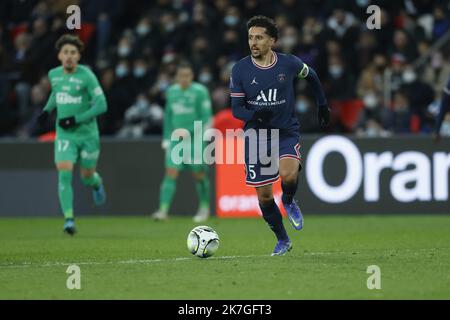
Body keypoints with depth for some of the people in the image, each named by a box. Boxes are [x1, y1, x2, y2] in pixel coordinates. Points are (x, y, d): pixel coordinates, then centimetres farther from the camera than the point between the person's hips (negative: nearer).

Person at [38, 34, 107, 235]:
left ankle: (96, 184, 50)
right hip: (64, 135, 2)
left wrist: (77, 119, -21)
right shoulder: (54, 74, 2)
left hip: (87, 134, -2)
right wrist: (47, 110, 8)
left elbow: (101, 105, -15)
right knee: (64, 175, -16)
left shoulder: (86, 76, -14)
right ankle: (69, 219, -15)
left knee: (87, 177, 12)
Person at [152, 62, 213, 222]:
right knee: (170, 173, -8)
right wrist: (166, 139, 17)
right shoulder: (171, 91, 8)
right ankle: (163, 210, -14)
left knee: (199, 174, 6)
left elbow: (206, 118, -10)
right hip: (176, 140, 4)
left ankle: (204, 208, 26)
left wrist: (190, 132, -19)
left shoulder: (200, 92, -8)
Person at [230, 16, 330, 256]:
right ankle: (282, 241, 24)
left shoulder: (289, 64, -6)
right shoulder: (240, 70, -7)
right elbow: (236, 109, -5)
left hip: (286, 132, -1)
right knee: (264, 196, 2)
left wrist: (322, 105, 20)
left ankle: (289, 201, 6)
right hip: (256, 135, 1)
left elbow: (311, 75, 16)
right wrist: (255, 114, -26)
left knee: (288, 175, -30)